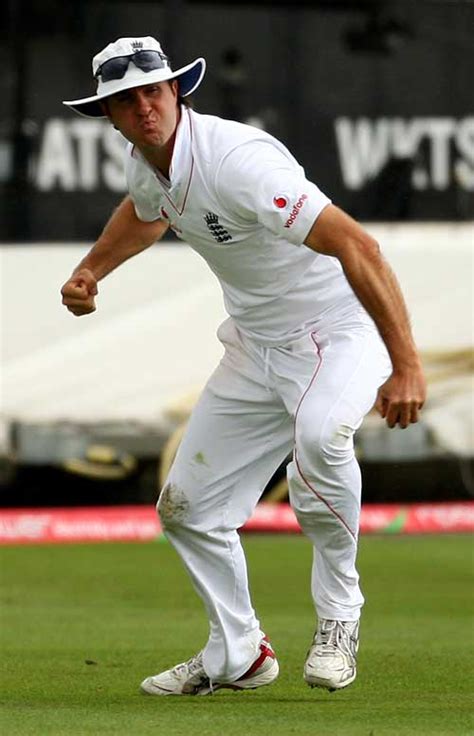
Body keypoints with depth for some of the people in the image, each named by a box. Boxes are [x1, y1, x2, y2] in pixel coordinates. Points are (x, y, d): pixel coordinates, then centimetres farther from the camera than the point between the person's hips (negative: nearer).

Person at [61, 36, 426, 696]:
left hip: (341, 332, -9)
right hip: (256, 346, 9)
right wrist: (90, 272, 15)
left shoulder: (235, 158, -30)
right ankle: (236, 655, 30)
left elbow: (355, 246, -37)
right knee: (188, 508, 9)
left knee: (317, 433, -40)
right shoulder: (145, 162, -2)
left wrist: (406, 366, -42)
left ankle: (338, 616, -20)